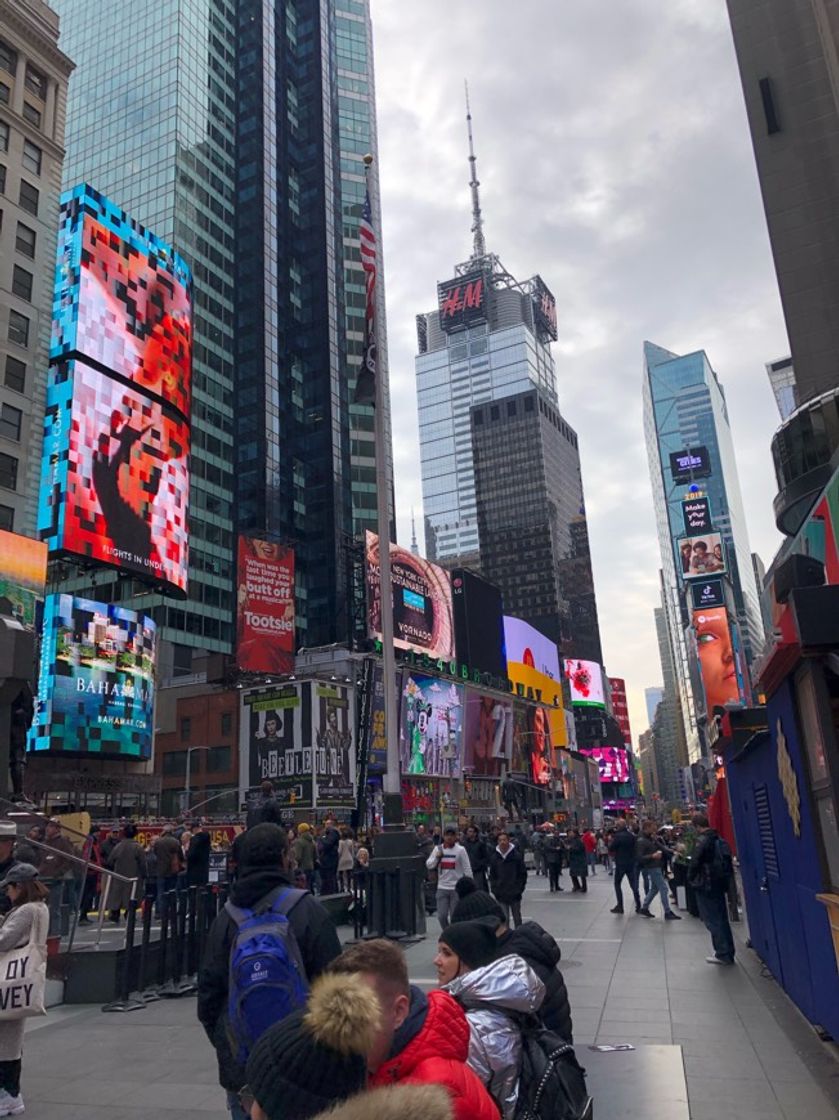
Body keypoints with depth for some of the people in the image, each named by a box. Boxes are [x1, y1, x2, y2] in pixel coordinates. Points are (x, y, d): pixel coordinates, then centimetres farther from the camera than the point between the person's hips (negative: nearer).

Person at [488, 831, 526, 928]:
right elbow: (492, 876, 7)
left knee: (517, 917, 13)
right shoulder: (494, 857, 0)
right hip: (501, 895, 1)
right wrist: (495, 889, -2)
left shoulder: (517, 855, -5)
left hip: (515, 894, -1)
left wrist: (520, 889, -7)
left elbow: (523, 874, -1)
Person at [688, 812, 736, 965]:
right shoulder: (720, 839, 7)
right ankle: (728, 953, 20)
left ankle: (723, 954, 2)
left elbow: (695, 863, -16)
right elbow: (728, 861, 11)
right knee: (722, 919, 15)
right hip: (720, 884, 8)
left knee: (712, 920, 1)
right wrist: (726, 881, 17)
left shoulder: (702, 841, -17)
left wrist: (691, 879, 1)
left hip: (706, 886, -8)